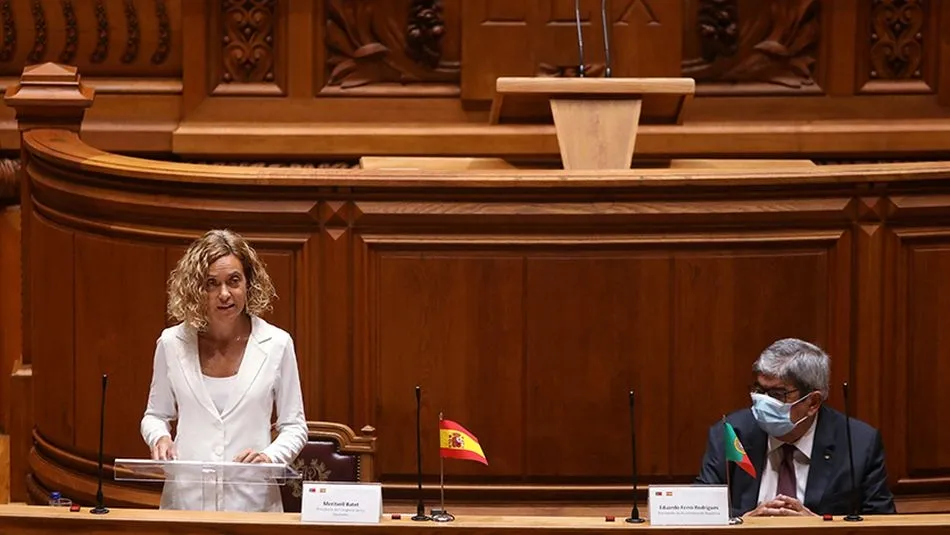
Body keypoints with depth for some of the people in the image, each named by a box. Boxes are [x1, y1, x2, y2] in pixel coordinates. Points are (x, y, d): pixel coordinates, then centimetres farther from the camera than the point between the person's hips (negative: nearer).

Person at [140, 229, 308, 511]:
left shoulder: (277, 345, 1)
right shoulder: (172, 343, 4)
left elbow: (294, 427, 9)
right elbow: (156, 415, 18)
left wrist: (269, 456, -10)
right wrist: (159, 438, -3)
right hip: (185, 498, 1)